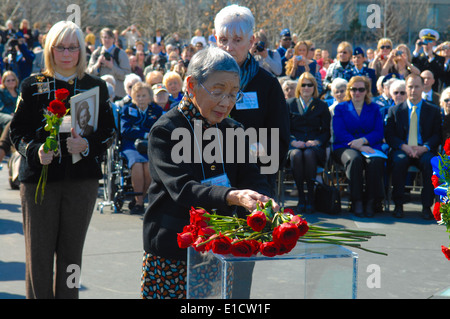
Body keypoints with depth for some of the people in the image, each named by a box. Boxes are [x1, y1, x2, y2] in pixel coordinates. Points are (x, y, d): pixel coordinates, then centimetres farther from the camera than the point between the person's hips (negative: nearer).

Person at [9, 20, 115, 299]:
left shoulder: (96, 87, 7)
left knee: (71, 251, 6)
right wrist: (36, 150, -16)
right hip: (39, 177, -1)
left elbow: (109, 132, 5)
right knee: (39, 252, -2)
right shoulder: (33, 86, 5)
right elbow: (17, 132, 3)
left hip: (82, 179, 1)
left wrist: (87, 145, -15)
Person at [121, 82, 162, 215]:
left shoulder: (157, 110, 17)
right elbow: (125, 131, -1)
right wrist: (145, 134, -11)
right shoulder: (127, 109, 14)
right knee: (137, 163, -34)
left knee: (150, 165, -32)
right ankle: (139, 202, -28)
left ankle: (138, 200, -19)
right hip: (131, 146, -1)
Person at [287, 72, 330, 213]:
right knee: (296, 154, -37)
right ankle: (300, 197, -32)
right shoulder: (290, 104, 17)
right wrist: (293, 142, -9)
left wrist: (316, 142, -9)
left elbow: (326, 131, 11)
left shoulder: (322, 106, 16)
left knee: (309, 154, -37)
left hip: (314, 145, -1)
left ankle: (310, 196, -31)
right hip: (295, 145, 1)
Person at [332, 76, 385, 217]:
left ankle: (372, 201, -31)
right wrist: (359, 147, -15)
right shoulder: (340, 108, 16)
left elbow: (379, 133, 7)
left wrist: (363, 140, -14)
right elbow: (339, 133, 1)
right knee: (354, 159, -37)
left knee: (376, 161, -35)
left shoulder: (374, 109, 21)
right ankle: (356, 202, -36)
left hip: (369, 146, 1)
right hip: (344, 147, -1)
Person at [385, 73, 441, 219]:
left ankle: (427, 206, -25)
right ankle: (398, 205, -25)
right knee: (399, 161, -35)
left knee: (430, 162, -35)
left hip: (424, 151, 0)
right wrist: (404, 147, -13)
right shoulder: (395, 110, 14)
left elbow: (437, 135, 6)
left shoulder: (433, 110, 13)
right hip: (402, 150, 0)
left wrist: (425, 147, -14)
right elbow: (389, 136, 6)